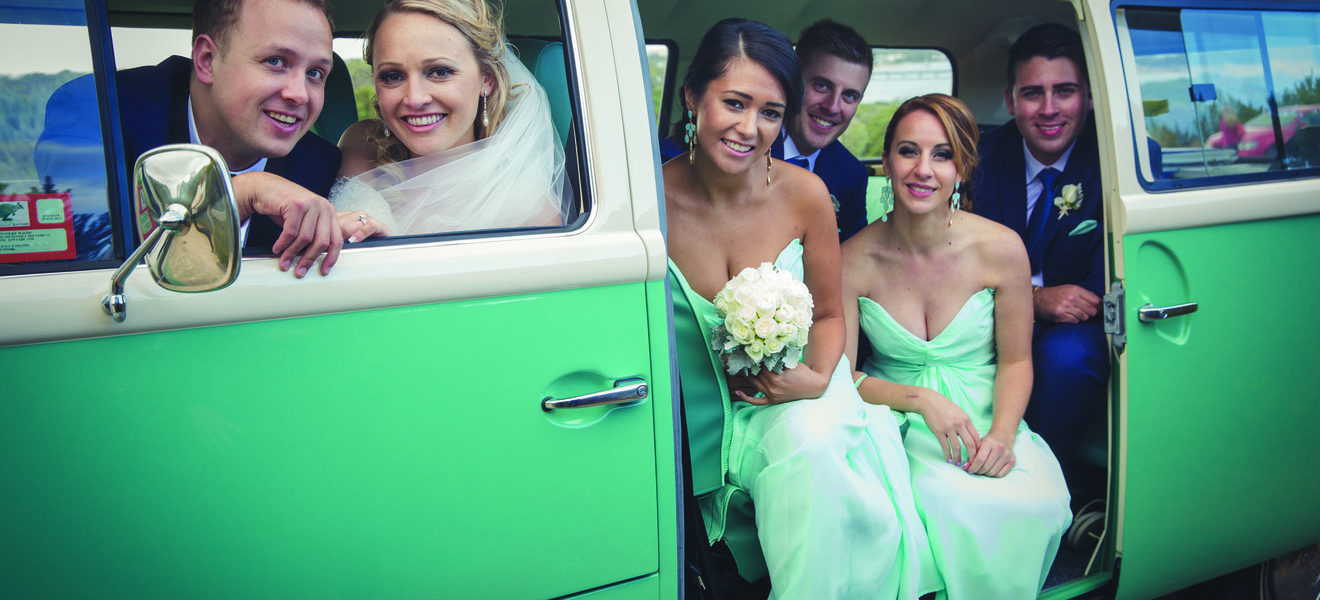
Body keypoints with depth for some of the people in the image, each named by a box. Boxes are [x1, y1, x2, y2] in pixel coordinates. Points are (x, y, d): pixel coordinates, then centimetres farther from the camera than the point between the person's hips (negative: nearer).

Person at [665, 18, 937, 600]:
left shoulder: (804, 195, -10)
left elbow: (829, 315, 3)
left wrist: (817, 380, -16)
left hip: (792, 395, 1)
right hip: (699, 410, -1)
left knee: (815, 447, -31)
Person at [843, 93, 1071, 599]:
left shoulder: (1001, 248, -7)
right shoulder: (854, 261, -8)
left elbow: (1015, 360, 2)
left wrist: (1002, 433, -17)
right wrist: (923, 401, -22)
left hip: (985, 418, 2)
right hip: (898, 422, -1)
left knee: (1040, 501, -28)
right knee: (949, 501, -33)